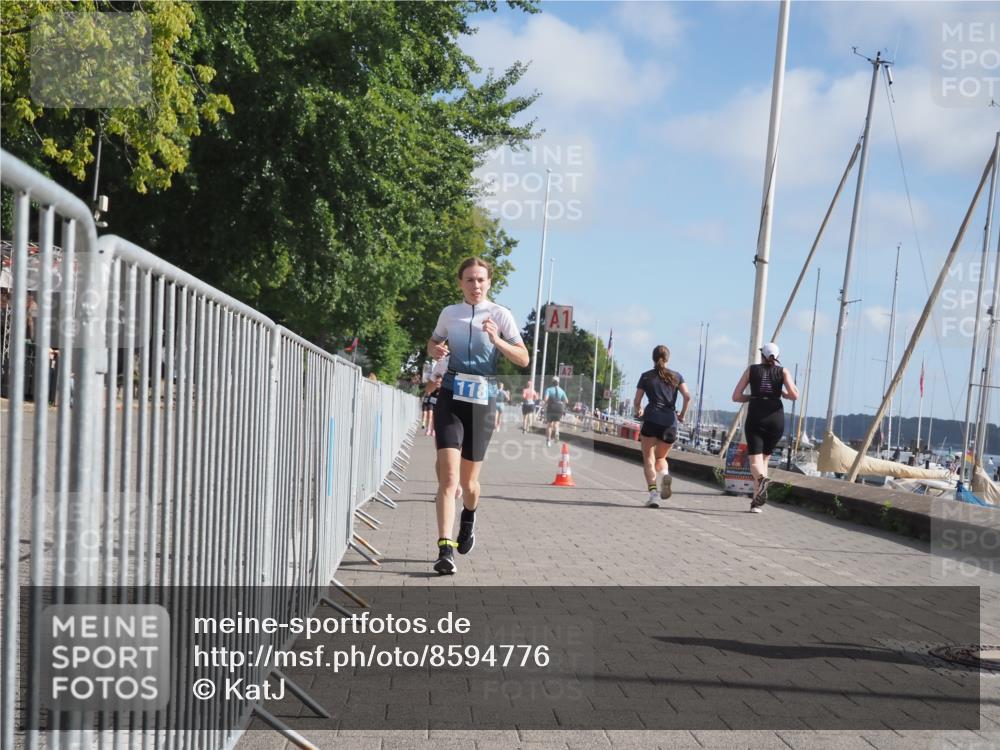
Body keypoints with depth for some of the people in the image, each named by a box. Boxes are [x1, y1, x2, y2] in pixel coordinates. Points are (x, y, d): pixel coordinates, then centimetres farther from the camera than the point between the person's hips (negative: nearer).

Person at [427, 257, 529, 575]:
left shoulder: (500, 315, 0)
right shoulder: (449, 313, 8)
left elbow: (524, 359, -3)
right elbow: (433, 342, 25)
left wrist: (497, 341, -20)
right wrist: (435, 350, 1)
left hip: (482, 400, -1)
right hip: (450, 396, 1)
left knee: (468, 480, 9)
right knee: (448, 476, -15)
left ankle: (469, 519, 43)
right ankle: (445, 549, -17)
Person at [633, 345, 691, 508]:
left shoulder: (646, 376, 10)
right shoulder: (676, 376, 13)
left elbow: (636, 402, 9)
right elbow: (688, 396, 0)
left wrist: (638, 412, 29)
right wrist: (682, 415, 14)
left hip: (651, 419, -2)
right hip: (670, 422, 2)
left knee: (648, 458, 1)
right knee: (661, 458, 18)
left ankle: (652, 491, -17)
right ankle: (665, 476, -14)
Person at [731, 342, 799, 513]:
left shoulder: (752, 369, 9)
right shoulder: (783, 371, 8)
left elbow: (736, 396, 5)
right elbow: (794, 395, -6)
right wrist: (784, 394, 14)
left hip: (755, 417, -1)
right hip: (776, 417, 1)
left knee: (755, 460, -6)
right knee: (765, 458, 15)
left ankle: (762, 478, -41)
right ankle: (756, 502, 11)